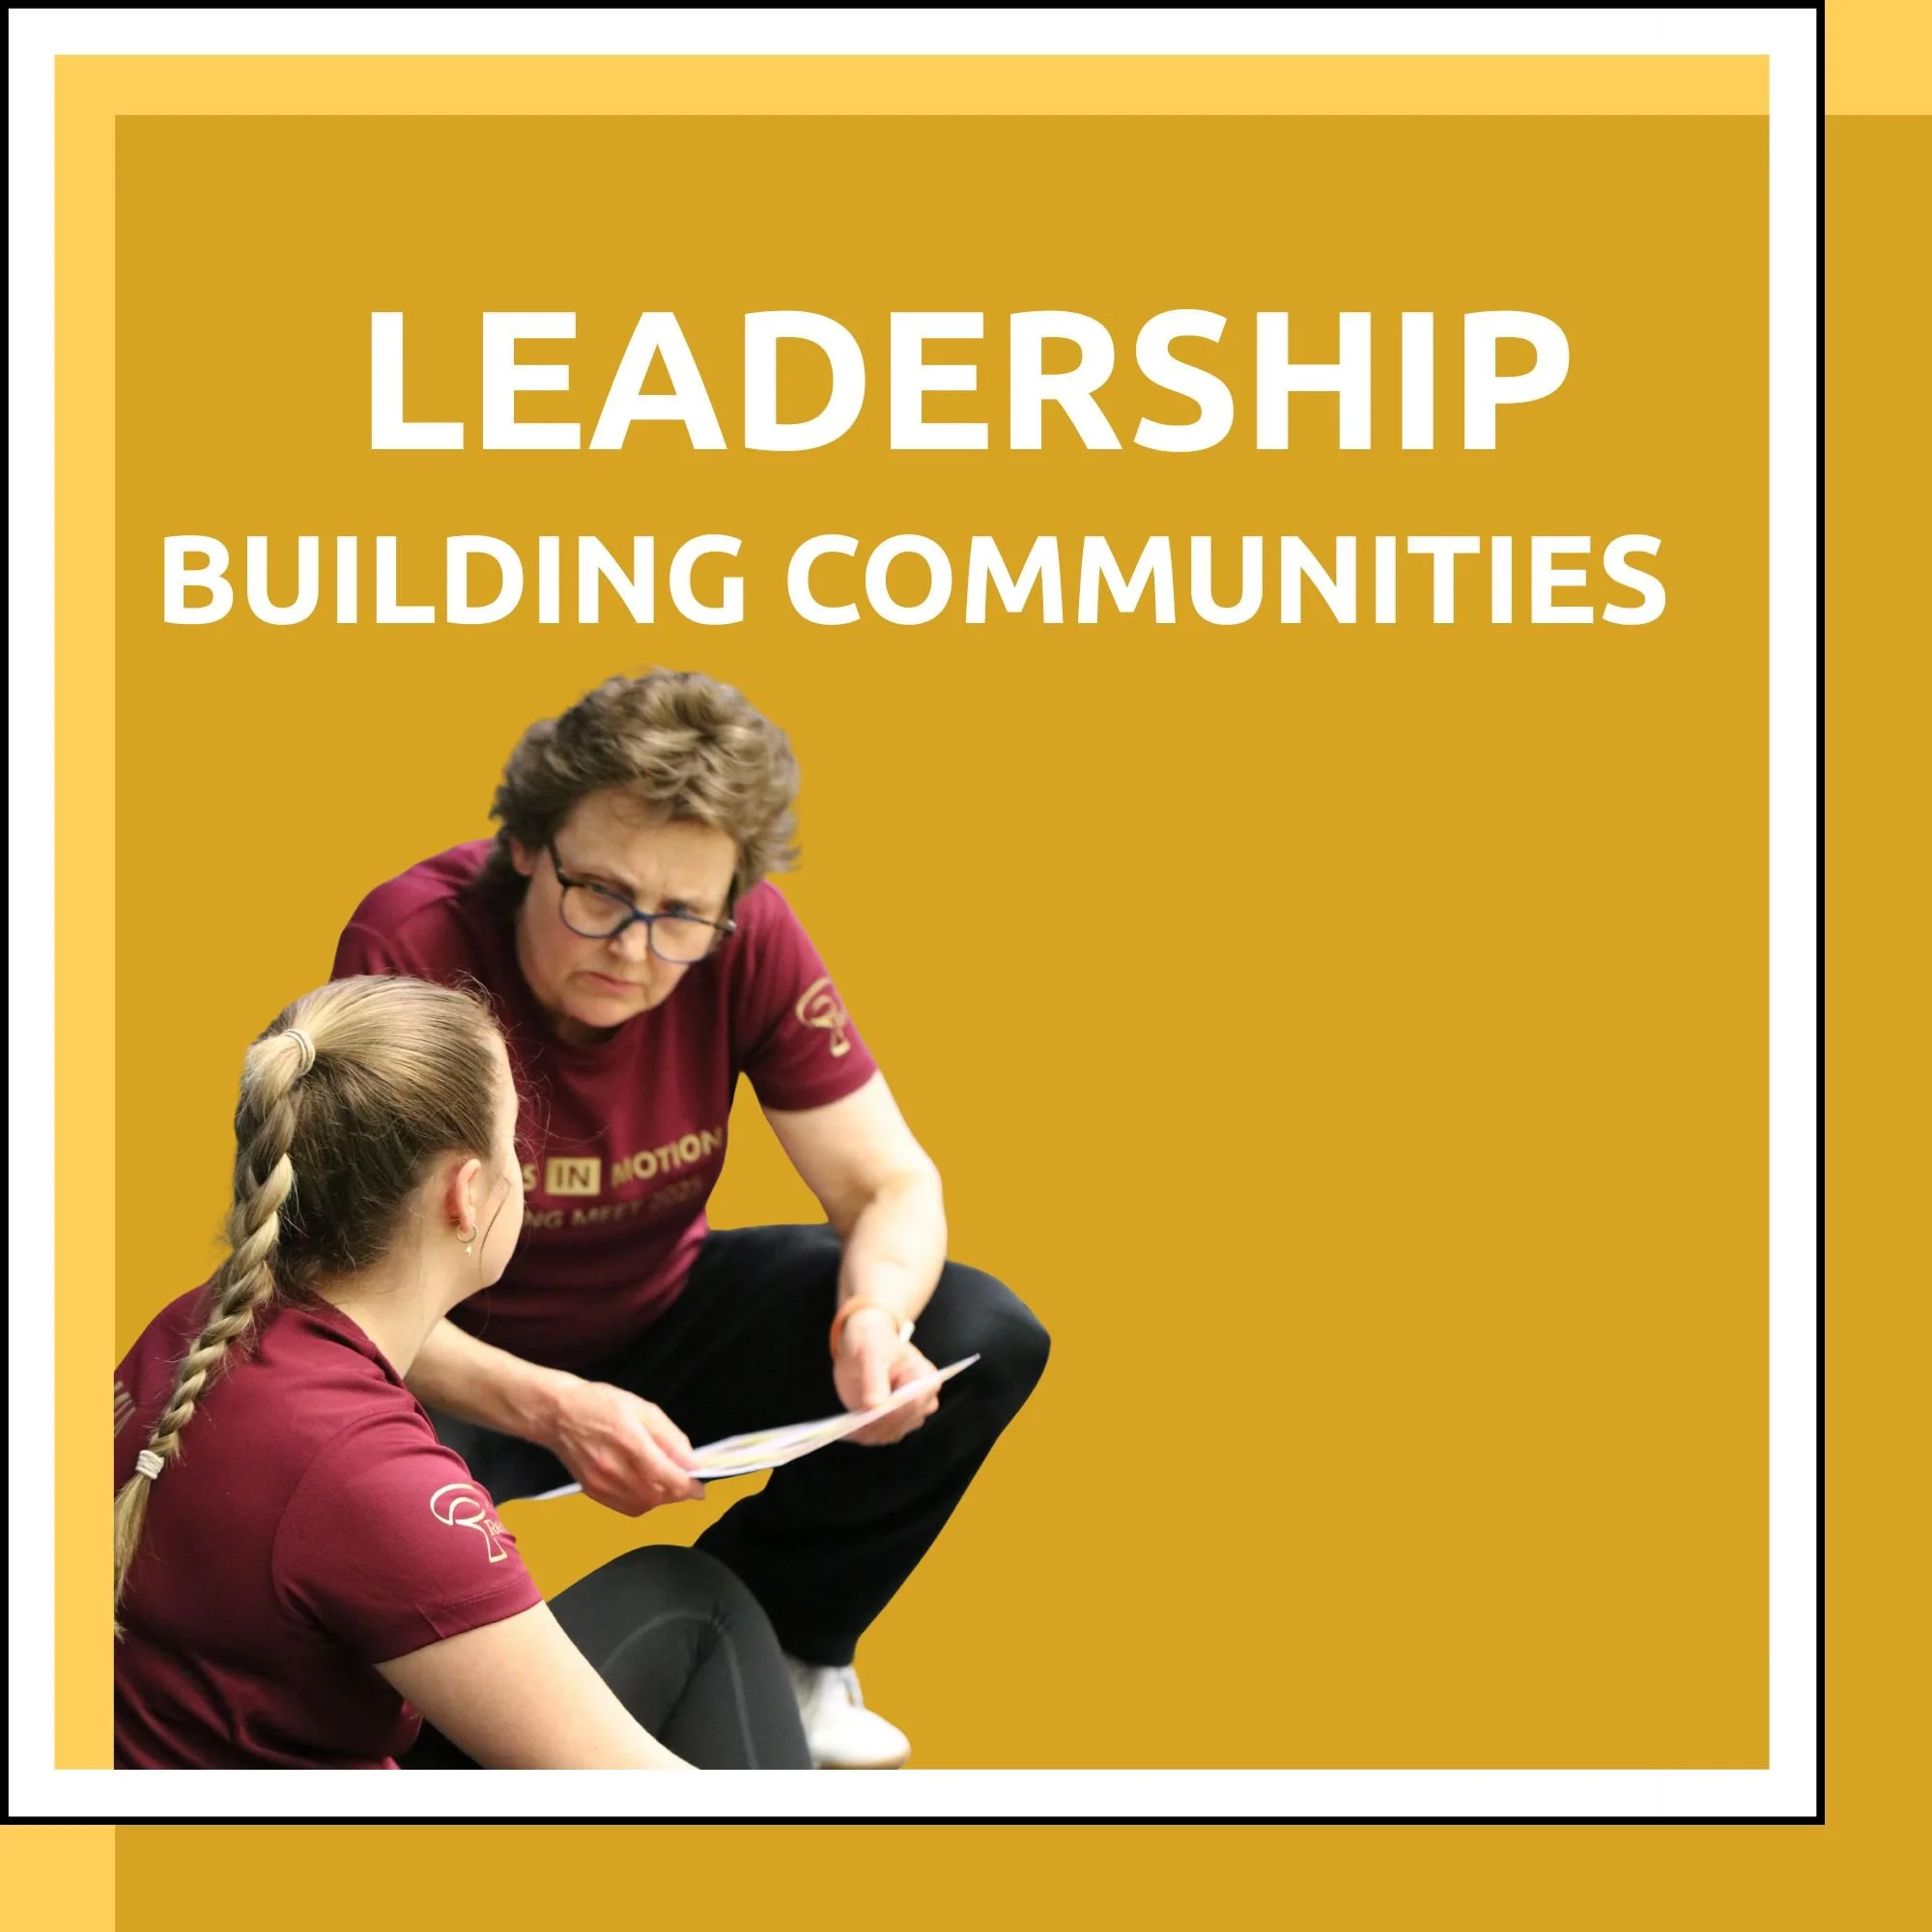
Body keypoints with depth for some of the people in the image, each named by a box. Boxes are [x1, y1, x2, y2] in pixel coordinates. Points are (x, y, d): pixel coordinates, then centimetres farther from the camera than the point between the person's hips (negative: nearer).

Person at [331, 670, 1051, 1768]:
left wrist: (873, 1318, -34)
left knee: (984, 1341, -14)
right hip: (462, 1370, -4)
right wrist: (551, 1410, -46)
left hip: (657, 1316, 4)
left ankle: (776, 1639, 10)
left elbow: (893, 1183, -10)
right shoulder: (413, 948, -28)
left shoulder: (748, 941, -17)